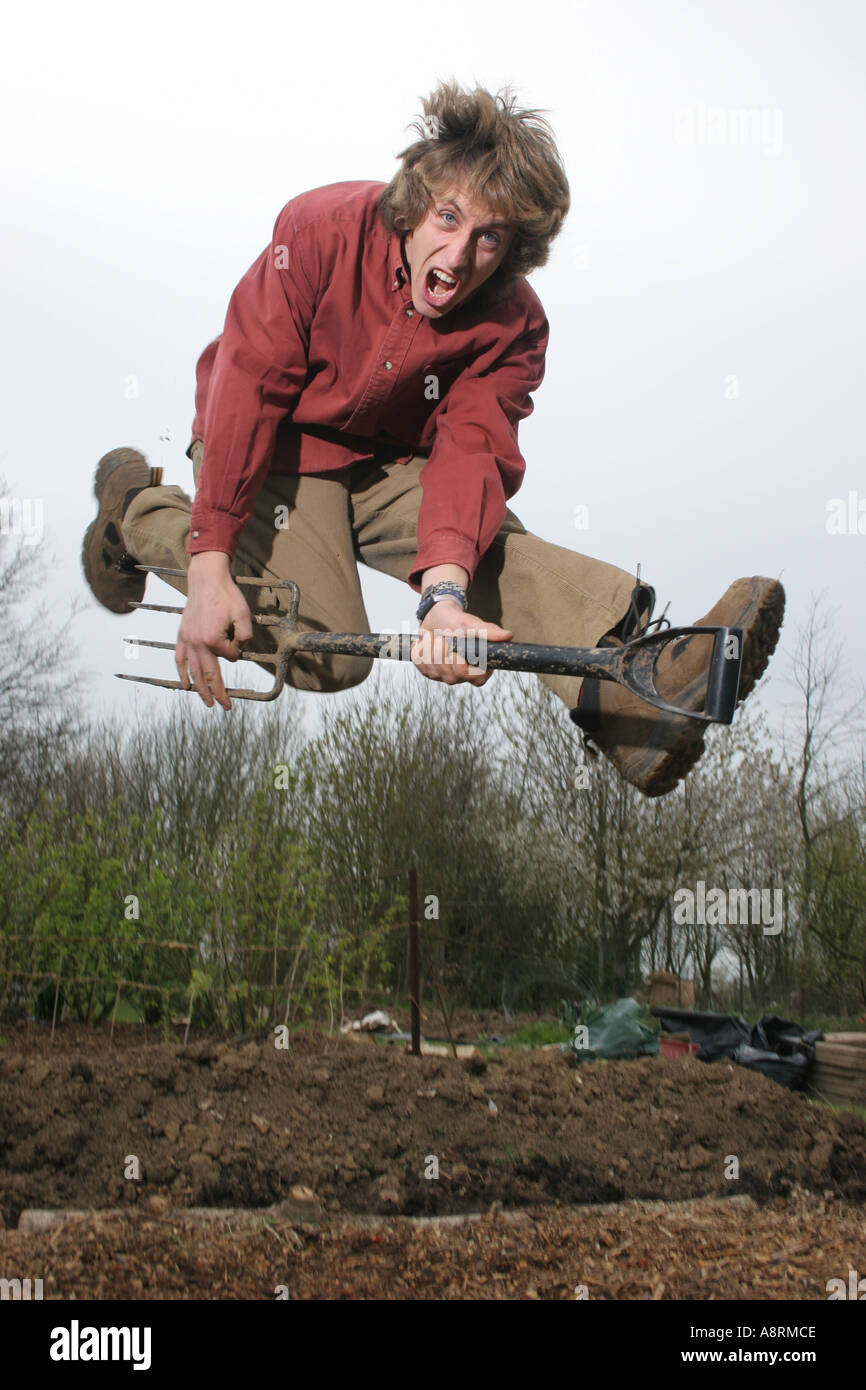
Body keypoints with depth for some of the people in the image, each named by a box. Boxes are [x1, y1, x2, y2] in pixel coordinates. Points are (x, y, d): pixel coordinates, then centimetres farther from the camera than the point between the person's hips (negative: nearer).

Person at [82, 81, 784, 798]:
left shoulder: (512, 325, -15)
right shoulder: (323, 229, -24)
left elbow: (471, 454, -26)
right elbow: (250, 387, -26)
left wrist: (443, 592, -47)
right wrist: (210, 571, -33)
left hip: (391, 464, 3)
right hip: (279, 450, -3)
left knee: (496, 550, -25)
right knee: (328, 657, -20)